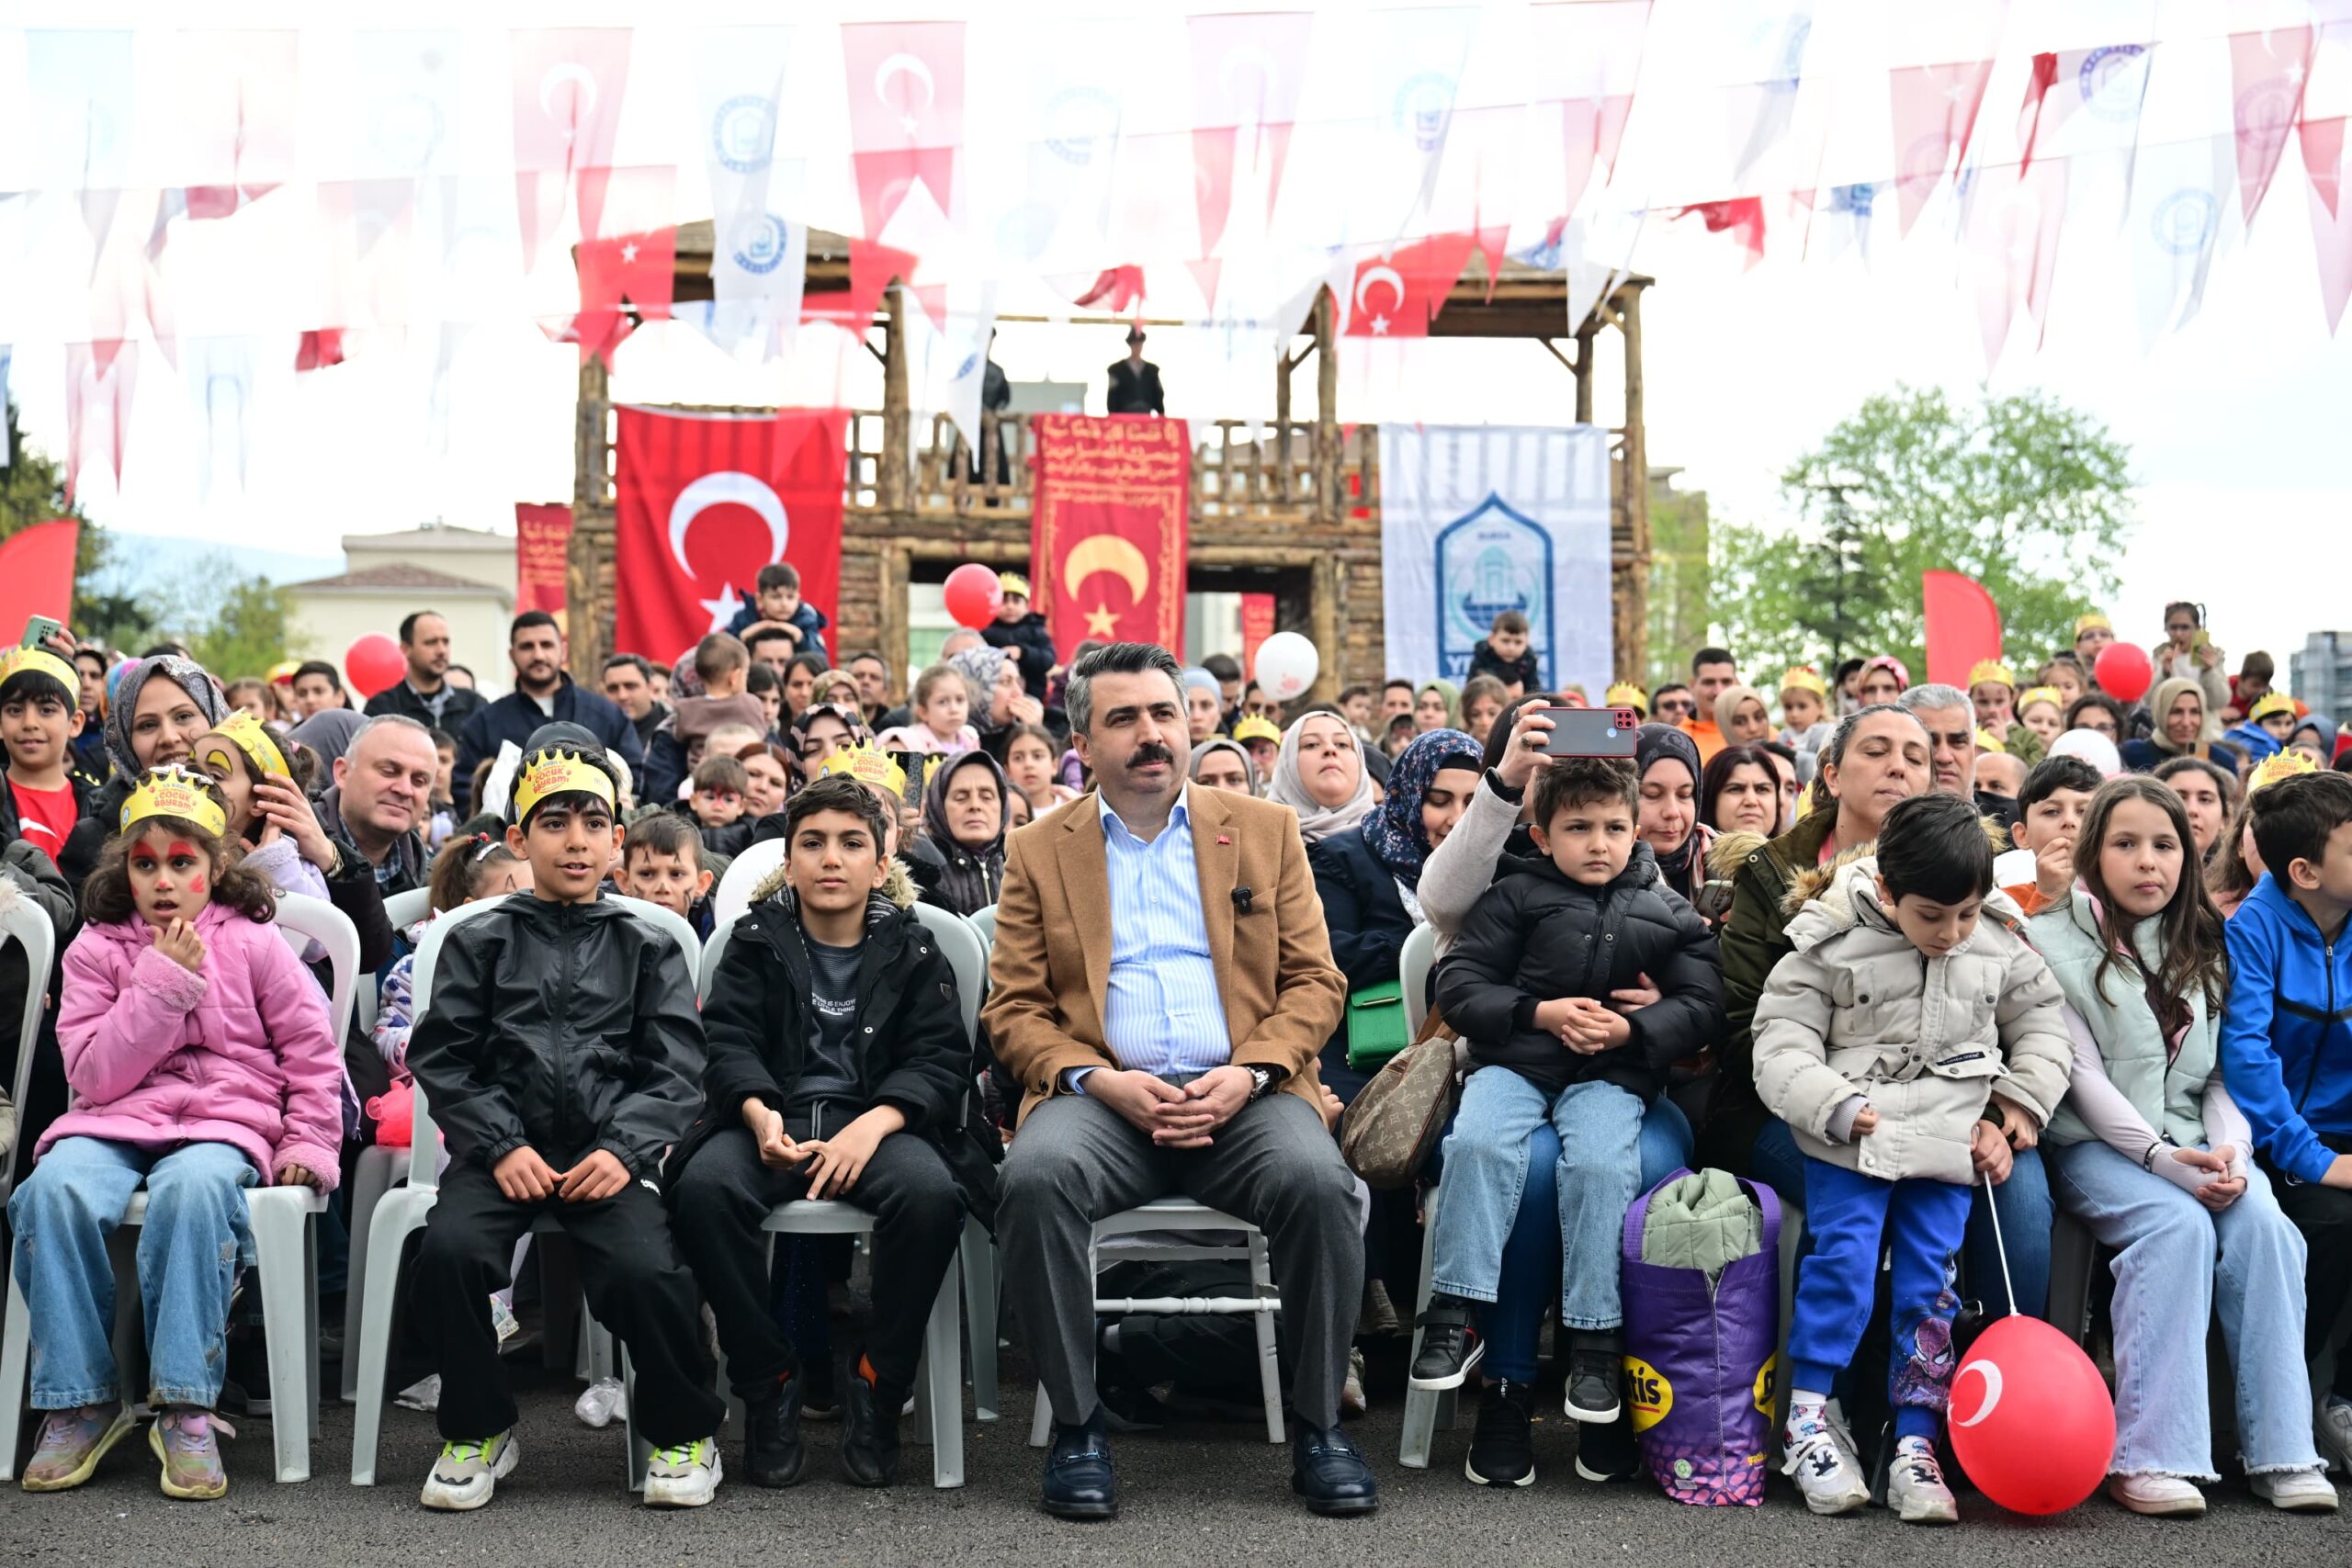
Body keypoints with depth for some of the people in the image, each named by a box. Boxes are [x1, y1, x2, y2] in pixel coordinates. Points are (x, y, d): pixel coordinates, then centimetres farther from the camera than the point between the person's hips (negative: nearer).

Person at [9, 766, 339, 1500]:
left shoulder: (252, 943, 8)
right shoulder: (96, 951, 10)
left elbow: (312, 1050, 10)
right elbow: (96, 1076, -2)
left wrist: (310, 1142, 0)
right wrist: (164, 983, -8)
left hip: (225, 1120, -2)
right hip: (116, 1120, 2)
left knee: (193, 1187, -39)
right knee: (55, 1189, -33)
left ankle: (185, 1406, -31)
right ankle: (80, 1400, -20)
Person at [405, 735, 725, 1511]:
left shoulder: (647, 949, 15)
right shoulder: (481, 942, 14)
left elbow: (676, 1068, 6)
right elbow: (443, 1058, 6)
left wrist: (625, 1150, -12)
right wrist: (501, 1147, -9)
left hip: (606, 1153, -1)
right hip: (503, 1147, 1)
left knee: (650, 1271, -28)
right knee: (447, 1252, -28)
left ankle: (683, 1431, 2)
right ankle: (478, 1429, -2)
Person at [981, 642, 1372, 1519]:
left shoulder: (1265, 832, 16)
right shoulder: (1039, 854, 14)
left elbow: (1314, 981, 10)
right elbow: (1013, 1009, 8)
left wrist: (1250, 1072, -9)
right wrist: (1098, 1080, -11)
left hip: (1242, 1094, 0)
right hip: (1104, 1095, 0)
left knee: (1315, 1178, -31)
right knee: (1035, 1174, -33)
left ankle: (1317, 1427, -14)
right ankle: (1075, 1427, -17)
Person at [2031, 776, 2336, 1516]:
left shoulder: (2204, 948, 15)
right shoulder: (2055, 942, -1)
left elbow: (2222, 1073, 9)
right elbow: (2082, 1075, -8)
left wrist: (2229, 1150, -11)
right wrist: (2161, 1158, -20)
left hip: (2193, 1142, 4)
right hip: (2095, 1144, -4)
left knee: (2262, 1222, -26)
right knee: (2178, 1223, -32)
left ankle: (2281, 1451, -23)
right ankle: (2148, 1457, -33)